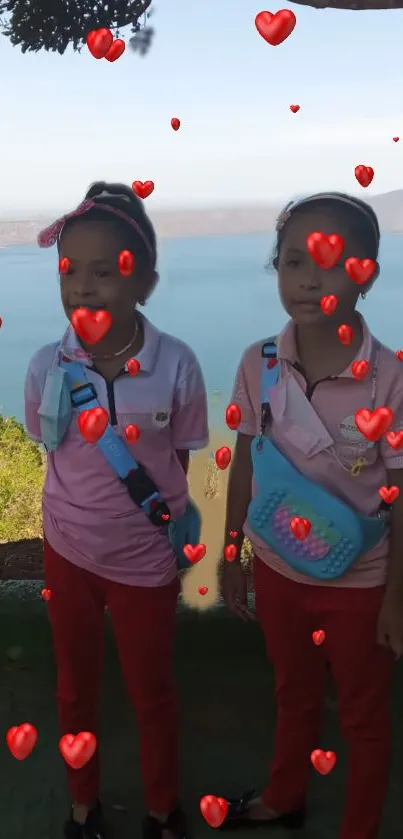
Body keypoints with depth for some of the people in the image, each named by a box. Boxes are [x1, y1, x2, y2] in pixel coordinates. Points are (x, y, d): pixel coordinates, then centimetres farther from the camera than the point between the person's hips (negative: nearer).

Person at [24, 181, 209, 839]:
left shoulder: (176, 366, -21)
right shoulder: (46, 367, -15)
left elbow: (179, 461, -7)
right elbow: (54, 454, 0)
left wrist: (161, 530, -1)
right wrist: (84, 515, -3)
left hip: (146, 559, -2)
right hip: (67, 552, 2)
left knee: (152, 693, 18)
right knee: (75, 687, 22)